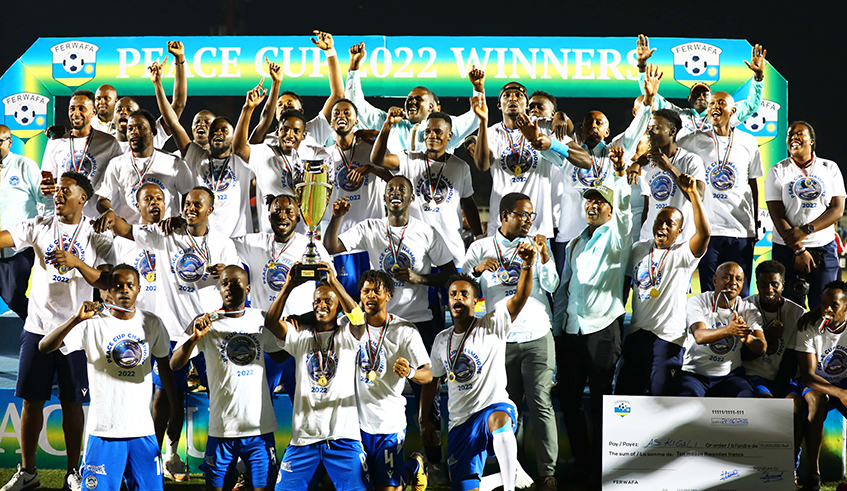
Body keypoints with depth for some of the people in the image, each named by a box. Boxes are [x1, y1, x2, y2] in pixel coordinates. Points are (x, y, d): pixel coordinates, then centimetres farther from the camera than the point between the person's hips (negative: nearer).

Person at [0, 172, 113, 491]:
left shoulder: (97, 238, 3)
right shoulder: (39, 227, 5)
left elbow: (105, 283, -5)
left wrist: (76, 262, -19)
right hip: (38, 328, 1)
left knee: (72, 402, 4)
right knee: (32, 399, 4)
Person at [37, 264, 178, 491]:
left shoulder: (152, 323, 6)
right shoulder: (93, 323, -5)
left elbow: (164, 366, 18)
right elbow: (44, 347, -14)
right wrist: (77, 319, -27)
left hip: (143, 429, 3)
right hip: (104, 429, -3)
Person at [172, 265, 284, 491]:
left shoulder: (261, 320, 8)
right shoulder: (207, 323, -1)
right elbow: (174, 364, -8)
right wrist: (195, 338, -25)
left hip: (260, 425, 2)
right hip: (222, 428, -2)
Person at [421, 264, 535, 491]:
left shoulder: (492, 326, -4)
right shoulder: (441, 340, 11)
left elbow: (520, 298, -20)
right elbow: (432, 380, 23)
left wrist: (528, 265, -36)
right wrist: (423, 420, 22)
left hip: (494, 406, -5)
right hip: (460, 422, 5)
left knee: (497, 420, -42)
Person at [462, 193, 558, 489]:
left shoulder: (537, 245, 10)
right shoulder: (481, 247, 7)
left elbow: (551, 286, 0)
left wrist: (543, 256, -16)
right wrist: (478, 269, -18)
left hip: (538, 336, 0)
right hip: (501, 339, 0)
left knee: (541, 404, -8)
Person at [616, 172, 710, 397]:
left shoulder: (683, 253, -4)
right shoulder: (639, 248, 12)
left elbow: (704, 232, -23)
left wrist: (693, 193, -31)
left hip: (668, 336, -5)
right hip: (636, 333, 5)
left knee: (661, 392, -7)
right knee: (624, 391, 8)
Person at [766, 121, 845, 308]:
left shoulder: (830, 168, 8)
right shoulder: (777, 172, 3)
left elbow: (837, 209, -1)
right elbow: (777, 216, -4)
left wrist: (805, 231, -14)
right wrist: (798, 250, -13)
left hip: (824, 249, 1)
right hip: (787, 250, -1)